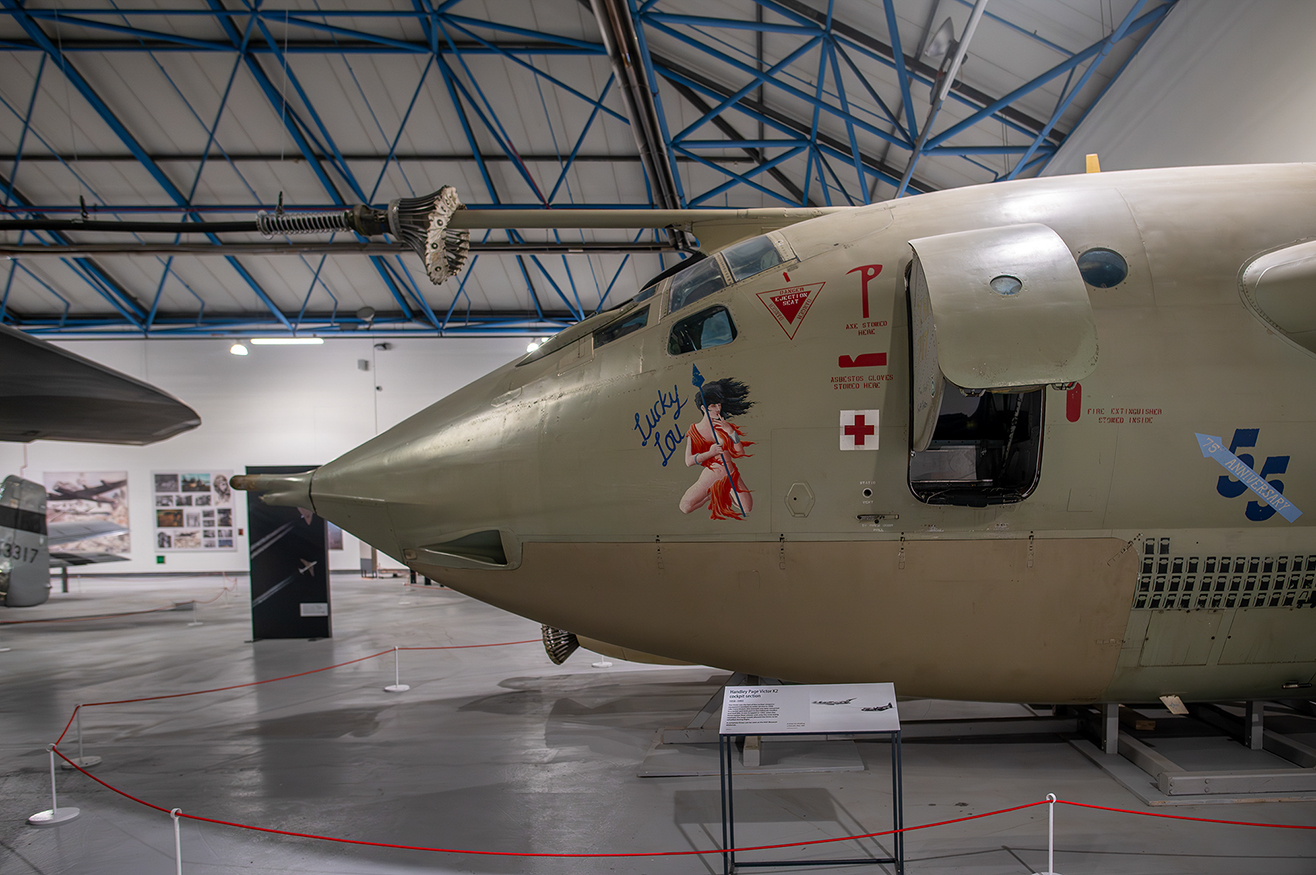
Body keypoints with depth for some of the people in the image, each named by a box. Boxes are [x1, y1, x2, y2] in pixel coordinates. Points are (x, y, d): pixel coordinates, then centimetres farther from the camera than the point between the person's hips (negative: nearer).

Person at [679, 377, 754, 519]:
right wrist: (710, 453, -23)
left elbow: (741, 454, -2)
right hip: (710, 476, -1)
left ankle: (726, 494, 18)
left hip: (731, 475, 1)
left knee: (746, 508, -14)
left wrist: (731, 432, -13)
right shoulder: (694, 431, -3)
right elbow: (688, 461, -9)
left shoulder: (725, 427, 2)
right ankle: (712, 495, 12)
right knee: (685, 507, -17)